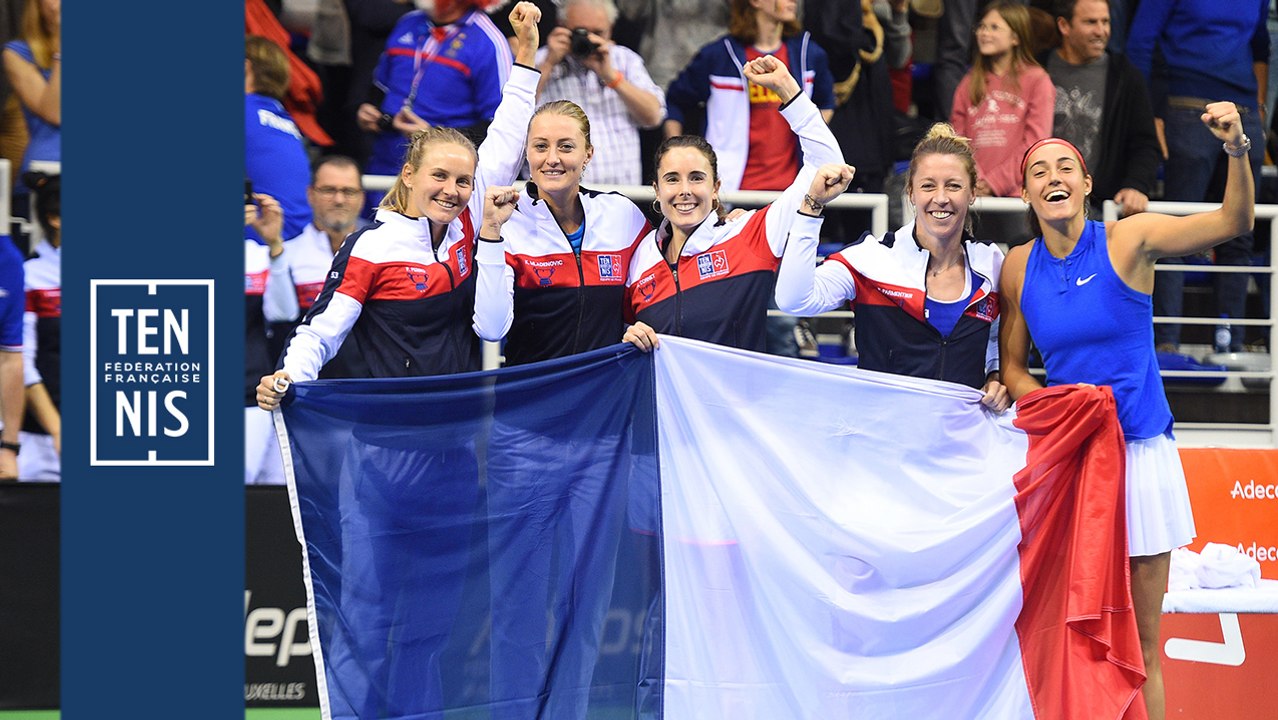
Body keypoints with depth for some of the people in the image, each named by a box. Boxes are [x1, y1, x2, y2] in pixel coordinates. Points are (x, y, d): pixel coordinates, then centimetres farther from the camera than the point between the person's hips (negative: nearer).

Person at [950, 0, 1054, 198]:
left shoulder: (1037, 81, 3)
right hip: (974, 195, 3)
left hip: (1017, 194, -3)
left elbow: (1034, 144, -4)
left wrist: (995, 182, -10)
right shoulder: (969, 83, 15)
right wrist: (975, 182, -9)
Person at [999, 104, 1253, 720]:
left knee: (1141, 645, 3)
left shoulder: (1128, 240, -6)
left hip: (1140, 449, -2)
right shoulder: (1020, 267, 3)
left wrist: (1236, 149, -33)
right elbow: (1012, 368, 11)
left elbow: (1233, 222, -15)